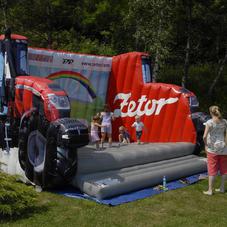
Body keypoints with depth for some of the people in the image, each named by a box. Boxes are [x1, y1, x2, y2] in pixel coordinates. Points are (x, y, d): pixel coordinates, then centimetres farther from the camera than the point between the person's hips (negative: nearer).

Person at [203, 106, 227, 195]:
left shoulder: (209, 122, -11)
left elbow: (205, 136, -18)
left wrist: (206, 145, -4)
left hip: (212, 148, -4)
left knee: (212, 169, 2)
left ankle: (210, 190, 7)